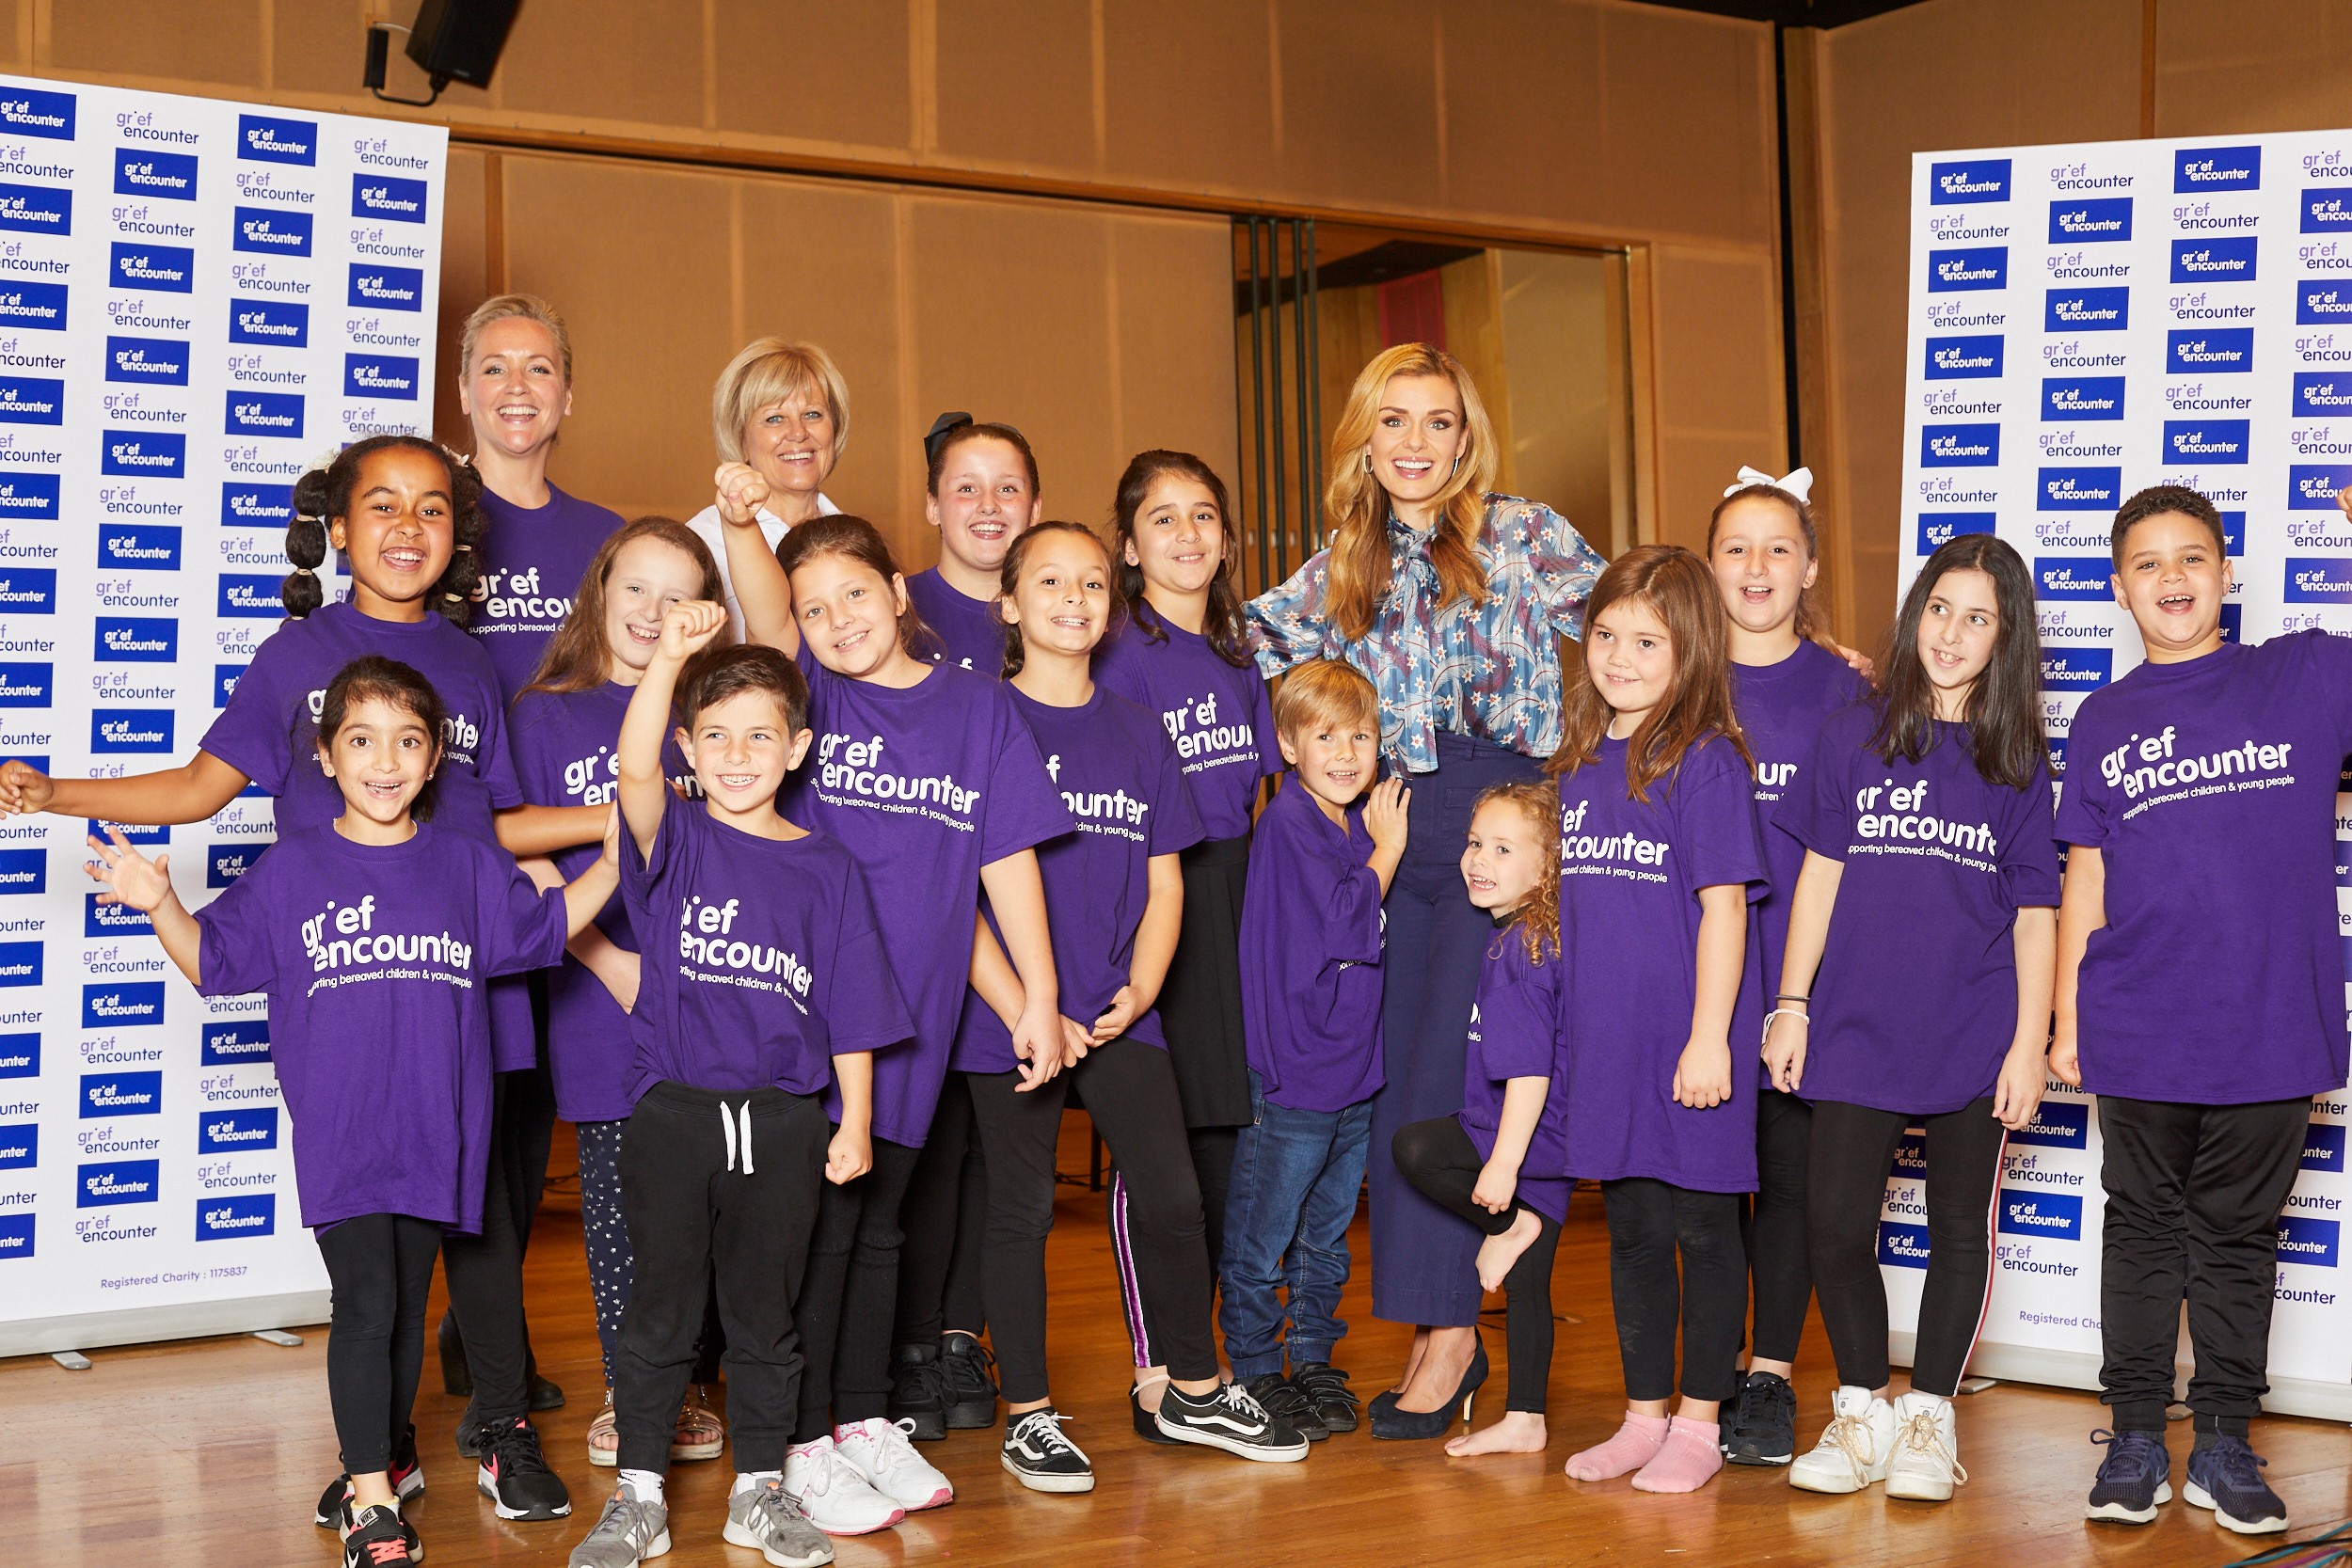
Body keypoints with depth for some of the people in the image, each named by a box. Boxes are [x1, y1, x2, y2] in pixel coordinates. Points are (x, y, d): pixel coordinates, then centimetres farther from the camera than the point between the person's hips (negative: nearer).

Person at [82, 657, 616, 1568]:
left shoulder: (466, 866, 7)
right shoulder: (292, 870, 2)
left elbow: (545, 927, 19)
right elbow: (214, 961, 7)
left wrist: (619, 856, 11)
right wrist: (160, 905, -10)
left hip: (433, 1129, 2)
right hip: (338, 1128, -2)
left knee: (408, 1308, 12)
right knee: (365, 1306, -6)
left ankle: (384, 1461, 30)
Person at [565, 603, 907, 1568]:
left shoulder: (825, 868, 4)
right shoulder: (676, 839, 1)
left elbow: (852, 1012, 6)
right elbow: (633, 771, -22)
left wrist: (853, 1123, 2)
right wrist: (671, 655, -32)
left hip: (783, 1119, 1)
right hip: (673, 1109, -1)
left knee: (764, 1312, 12)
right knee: (661, 1308, 7)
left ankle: (759, 1490, 24)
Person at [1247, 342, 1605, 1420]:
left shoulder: (1521, 536, 1)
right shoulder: (1343, 569, 14)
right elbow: (1256, 640, 22)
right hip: (1400, 841, 5)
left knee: (1446, 1077, -11)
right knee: (1393, 1081, 6)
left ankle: (1451, 1321, -2)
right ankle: (1429, 1331, 15)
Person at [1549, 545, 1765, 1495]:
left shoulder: (1706, 762, -10)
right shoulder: (1579, 762, 9)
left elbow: (1724, 907, -13)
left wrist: (1709, 1036, -16)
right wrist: (1564, 1022, 14)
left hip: (1686, 1045, -6)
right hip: (1605, 1041, 6)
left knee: (1703, 1229, 6)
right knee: (1632, 1230, 14)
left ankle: (1699, 1425, 17)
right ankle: (1643, 1416, 26)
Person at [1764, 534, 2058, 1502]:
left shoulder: (2019, 766, 2)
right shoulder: (1853, 739, 4)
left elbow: (2035, 913, 1)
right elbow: (1819, 877, 6)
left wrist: (2029, 1044, -4)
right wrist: (1791, 1004, 2)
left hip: (1974, 1036, 0)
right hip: (1857, 1025, 1)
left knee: (1960, 1229, 8)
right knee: (1835, 1224, -2)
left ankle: (1928, 1419, 21)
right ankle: (1861, 1413, 16)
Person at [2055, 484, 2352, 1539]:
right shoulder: (2104, 722, 8)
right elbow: (2085, 879, 9)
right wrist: (2063, 1018, 7)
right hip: (2140, 1035, 1)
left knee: (2238, 1237, 10)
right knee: (2143, 1232, 10)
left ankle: (2223, 1443, 21)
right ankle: (2136, 1438, 20)